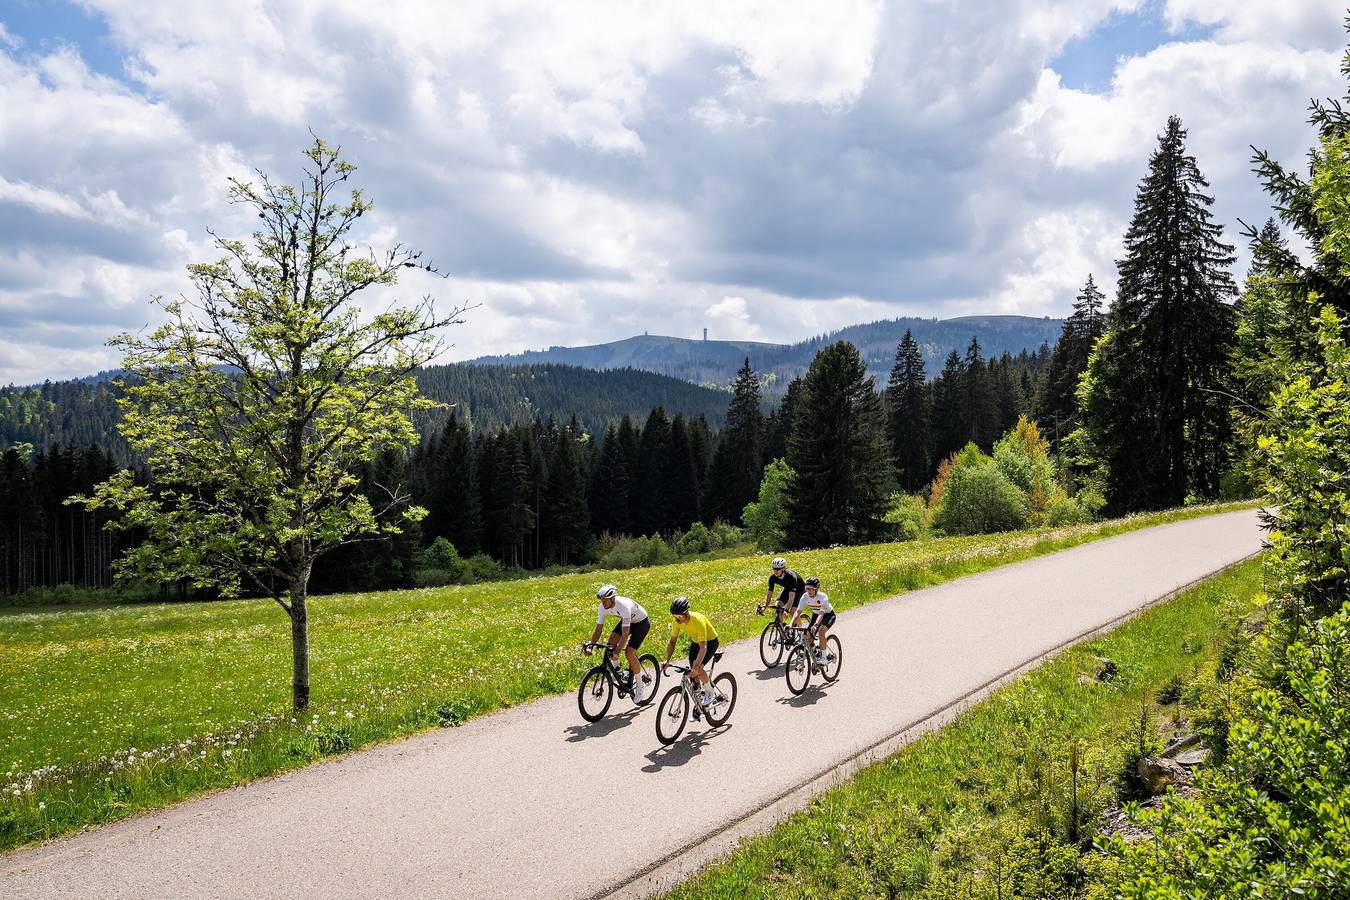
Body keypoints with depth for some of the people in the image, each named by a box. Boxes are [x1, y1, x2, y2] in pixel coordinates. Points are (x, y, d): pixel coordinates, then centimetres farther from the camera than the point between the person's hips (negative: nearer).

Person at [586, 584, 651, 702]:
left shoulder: (624, 606, -40)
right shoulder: (603, 607, -21)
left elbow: (625, 634, -42)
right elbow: (598, 629, -15)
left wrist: (617, 652, -49)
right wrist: (590, 647, -28)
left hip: (641, 622, -7)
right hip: (627, 620, 7)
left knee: (629, 652, -18)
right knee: (611, 643, -15)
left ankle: (640, 686, -3)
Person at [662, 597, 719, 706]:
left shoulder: (698, 620, -38)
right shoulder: (678, 620, -20)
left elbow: (703, 647, -42)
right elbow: (672, 641, -11)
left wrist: (696, 667, -51)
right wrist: (667, 660, -24)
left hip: (710, 642, -6)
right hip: (695, 641, 6)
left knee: (698, 668, -22)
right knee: (693, 671, -1)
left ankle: (709, 692, 1)